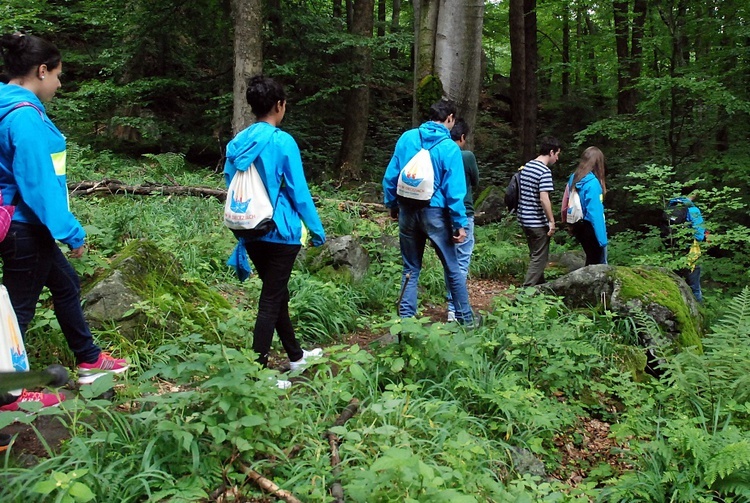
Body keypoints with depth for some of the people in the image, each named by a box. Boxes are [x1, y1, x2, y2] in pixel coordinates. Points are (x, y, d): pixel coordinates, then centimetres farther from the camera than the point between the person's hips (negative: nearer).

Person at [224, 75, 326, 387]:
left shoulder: (237, 143, 3)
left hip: (250, 233, 7)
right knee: (271, 301, 1)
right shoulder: (282, 142, -15)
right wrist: (317, 230, -1)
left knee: (277, 294, 20)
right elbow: (299, 192, -12)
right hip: (280, 233, -6)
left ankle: (295, 356, 36)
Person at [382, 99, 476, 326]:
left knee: (410, 269, 13)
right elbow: (454, 190, -11)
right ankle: (465, 319, 18)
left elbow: (390, 176, 5)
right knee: (452, 269, 9)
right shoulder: (449, 148, -9)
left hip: (407, 211, 3)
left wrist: (392, 204, 16)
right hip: (435, 213, -3)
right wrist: (460, 223, -7)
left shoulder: (407, 138, 2)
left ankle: (406, 319, 12)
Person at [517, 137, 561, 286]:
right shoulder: (545, 171, -17)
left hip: (525, 219, 9)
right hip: (538, 222, -9)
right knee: (539, 258, 0)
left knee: (535, 255, 21)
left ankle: (538, 285, 32)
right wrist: (552, 221, -16)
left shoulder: (526, 166, 9)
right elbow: (544, 199, -24)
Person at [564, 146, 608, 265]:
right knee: (598, 263, 5)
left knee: (591, 259, 19)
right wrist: (602, 237, -20)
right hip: (590, 228, -8)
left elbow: (566, 203, 7)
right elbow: (595, 212, -22)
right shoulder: (592, 182, -20)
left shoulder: (573, 178, 2)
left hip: (577, 226, 8)